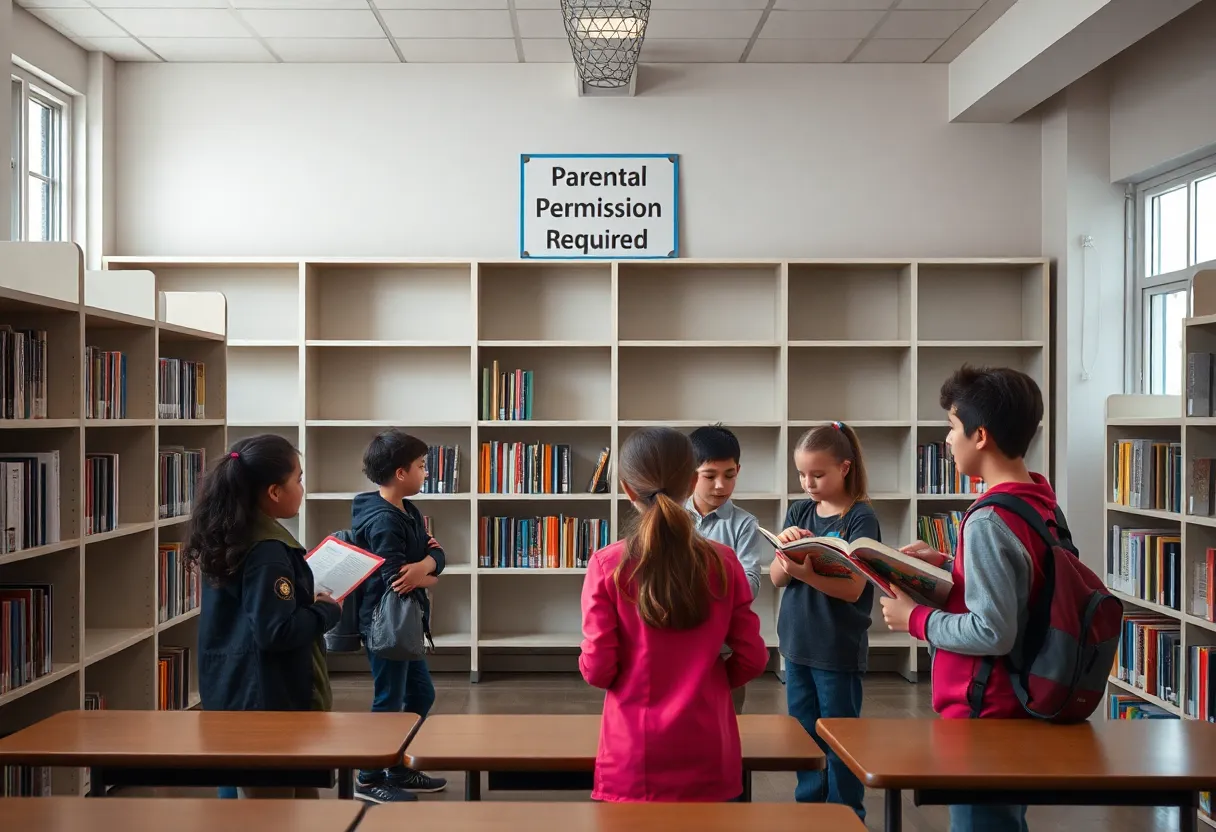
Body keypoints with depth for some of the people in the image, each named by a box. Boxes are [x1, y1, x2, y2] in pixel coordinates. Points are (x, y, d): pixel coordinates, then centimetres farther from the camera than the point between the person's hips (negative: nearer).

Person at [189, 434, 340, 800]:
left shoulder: (230, 538, 6)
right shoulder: (268, 552, -22)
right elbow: (277, 631, -27)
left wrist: (310, 599, 9)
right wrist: (328, 611, -13)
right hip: (266, 701, -9)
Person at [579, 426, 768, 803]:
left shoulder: (607, 565, -11)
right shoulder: (723, 563, -6)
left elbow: (597, 669, -11)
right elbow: (753, 659, -2)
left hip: (635, 757, -2)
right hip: (706, 754, 2)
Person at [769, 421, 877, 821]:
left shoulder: (861, 519, -11)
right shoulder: (798, 512, 5)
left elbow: (853, 589, -18)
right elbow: (776, 577, 2)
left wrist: (806, 573, -32)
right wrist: (784, 546, -18)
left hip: (839, 650, -5)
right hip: (797, 645, 5)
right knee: (803, 735, 14)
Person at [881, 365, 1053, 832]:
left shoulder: (988, 521, -23)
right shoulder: (1039, 504, 4)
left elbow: (992, 633, -26)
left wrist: (915, 620, -14)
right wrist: (948, 566, 8)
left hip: (984, 714, -9)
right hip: (1018, 705, 9)